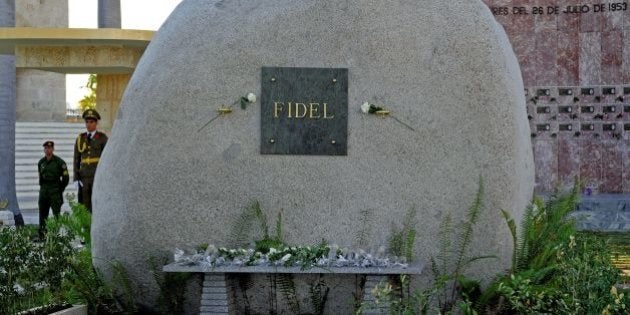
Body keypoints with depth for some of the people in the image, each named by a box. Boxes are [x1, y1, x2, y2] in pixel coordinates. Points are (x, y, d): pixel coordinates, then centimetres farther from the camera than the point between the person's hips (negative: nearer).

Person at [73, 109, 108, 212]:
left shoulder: (103, 138, 1)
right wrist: (76, 179, 1)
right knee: (84, 208, 1)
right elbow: (76, 159, 10)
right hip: (84, 177, 3)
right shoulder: (80, 139, 10)